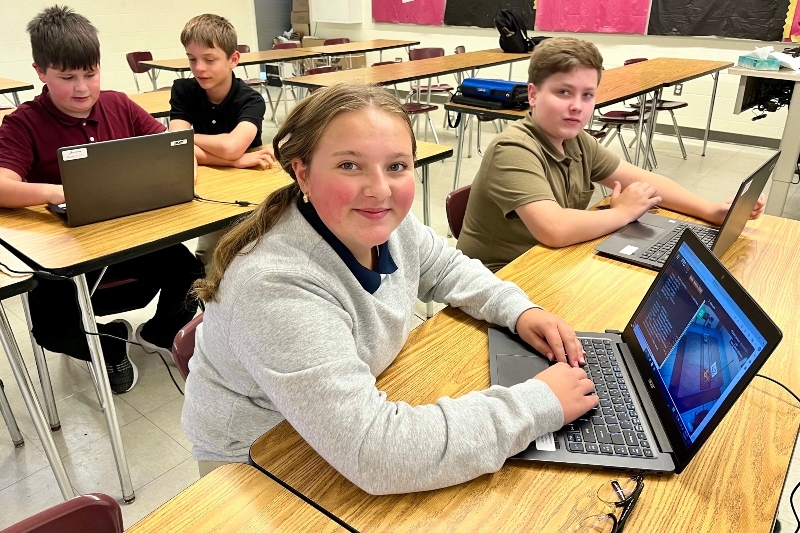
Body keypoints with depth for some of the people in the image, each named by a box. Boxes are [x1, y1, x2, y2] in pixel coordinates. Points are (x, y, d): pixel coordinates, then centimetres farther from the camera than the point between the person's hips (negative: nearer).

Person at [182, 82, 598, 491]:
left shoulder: (386, 222, -13)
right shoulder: (276, 287, -35)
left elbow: (447, 269, 8)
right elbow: (375, 453, -39)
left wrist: (518, 310, -10)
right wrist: (539, 404, -31)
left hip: (351, 424, 6)